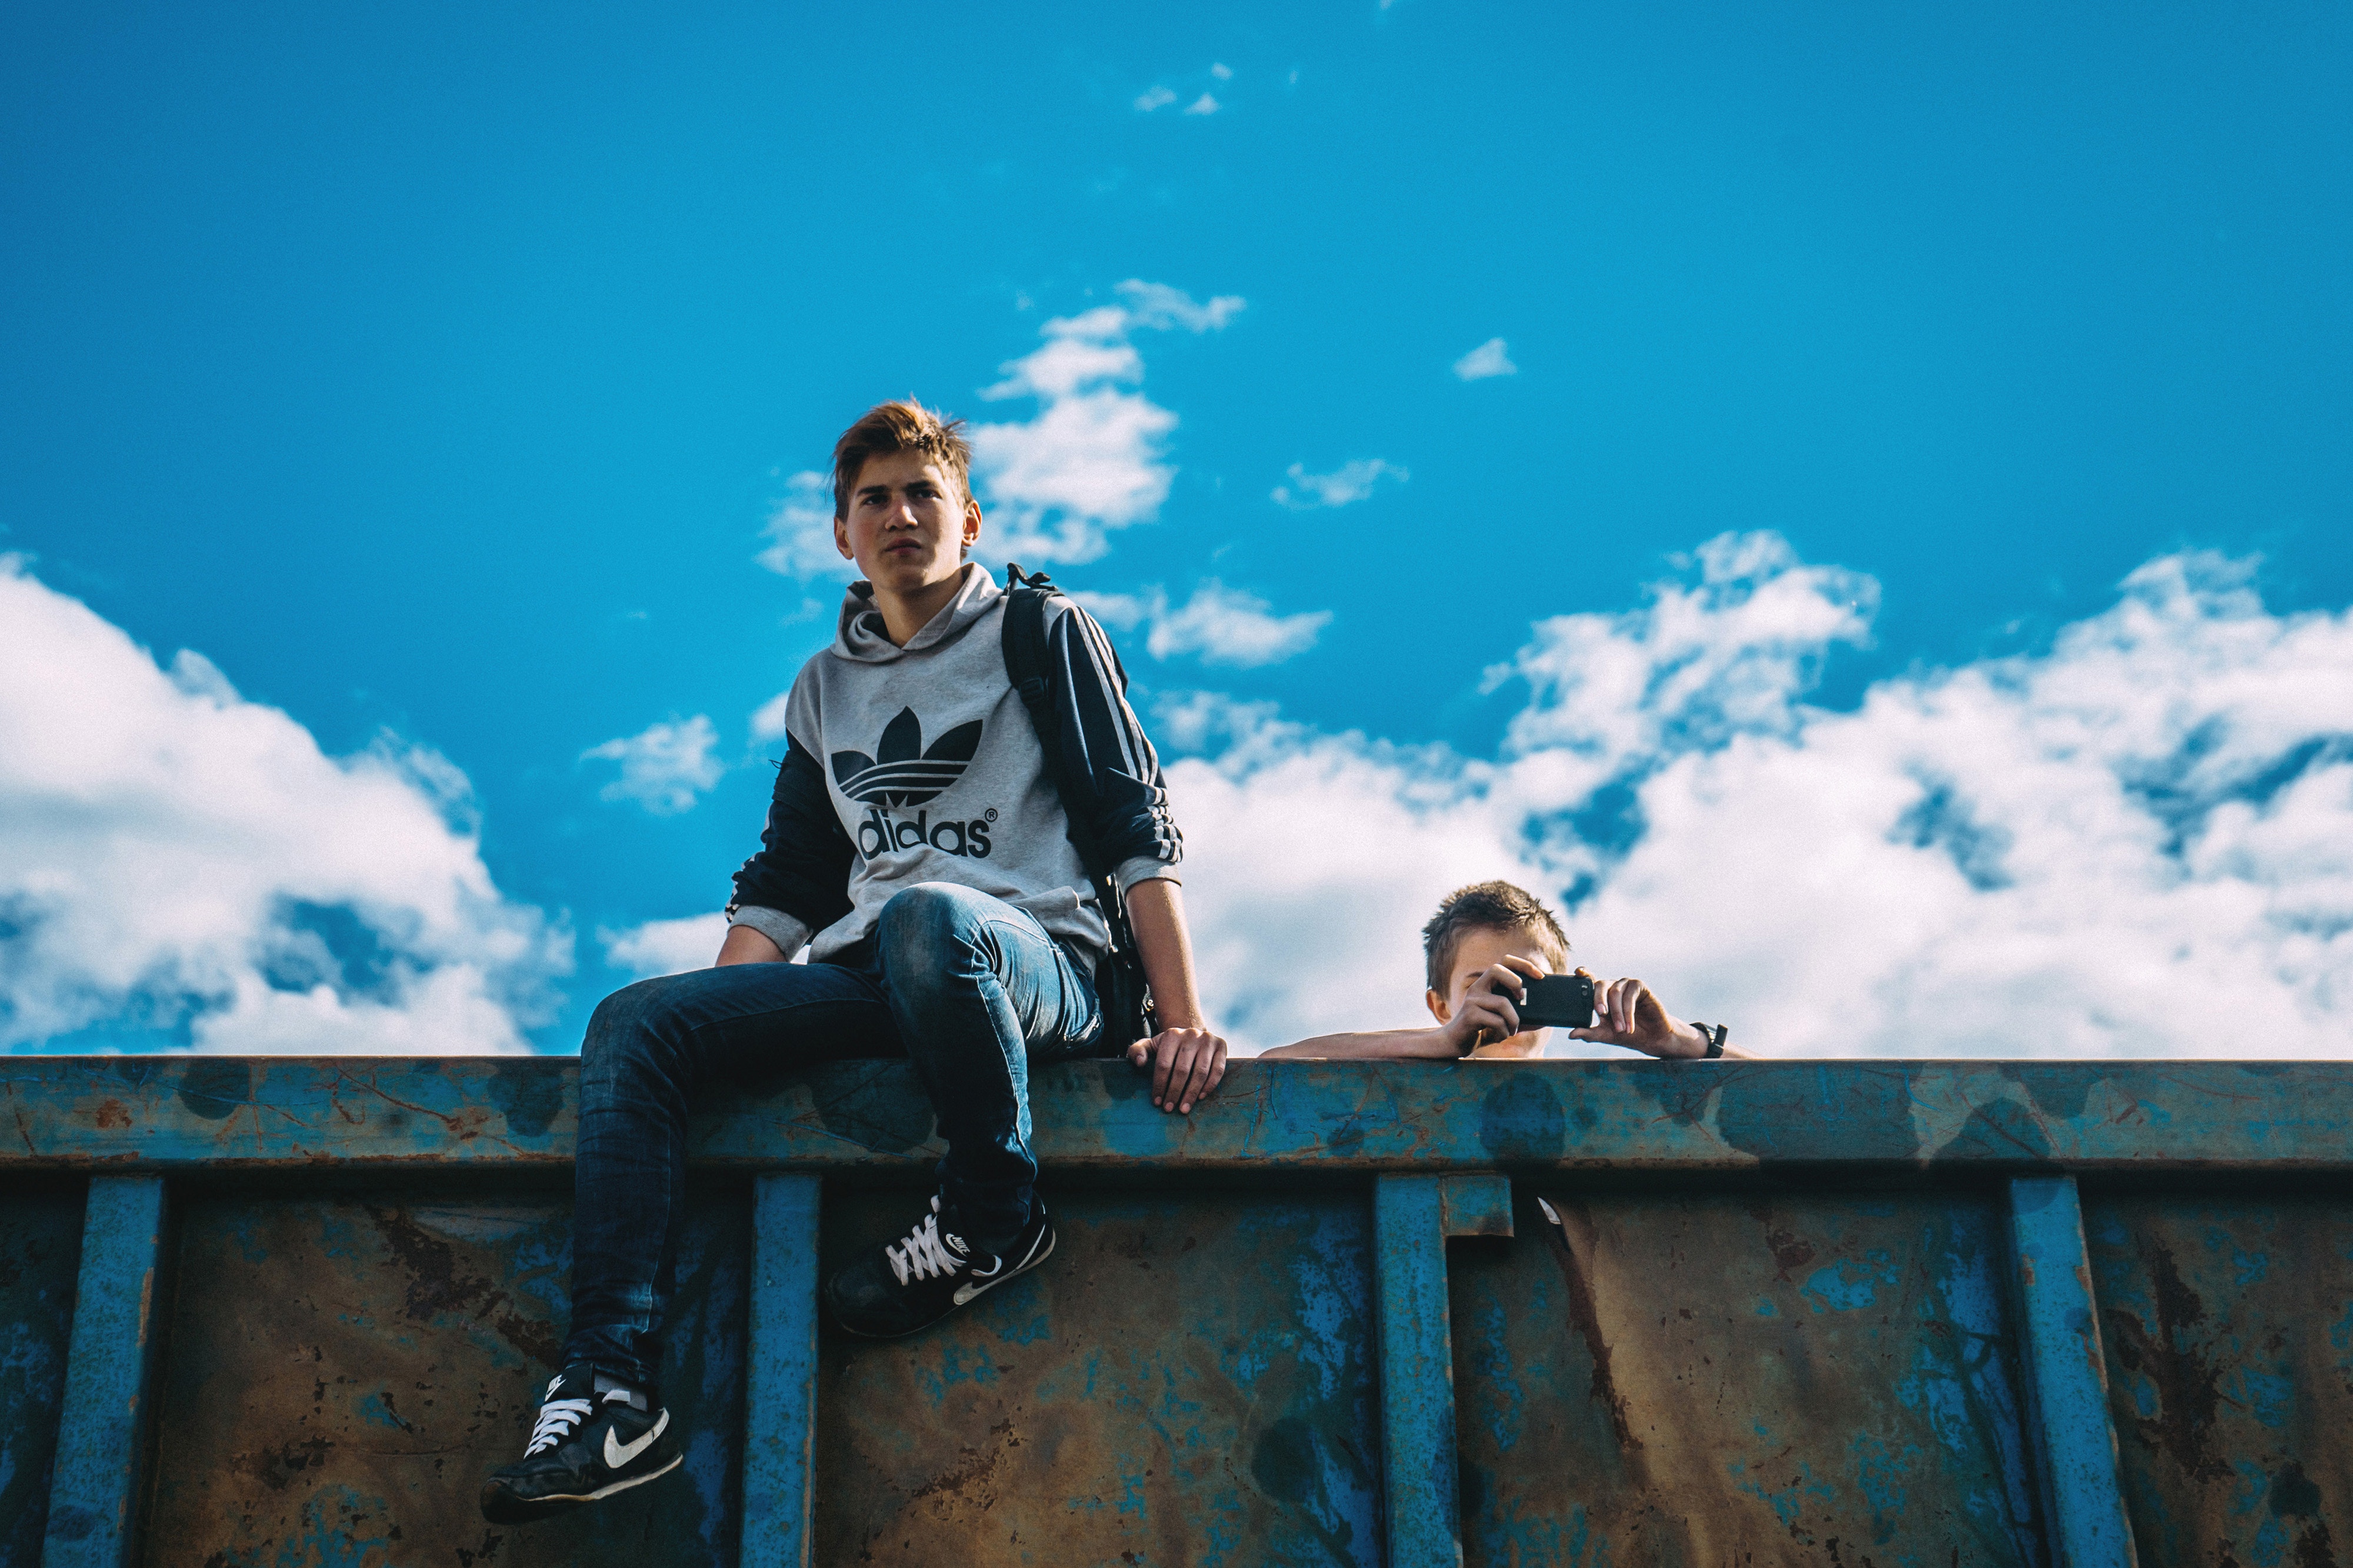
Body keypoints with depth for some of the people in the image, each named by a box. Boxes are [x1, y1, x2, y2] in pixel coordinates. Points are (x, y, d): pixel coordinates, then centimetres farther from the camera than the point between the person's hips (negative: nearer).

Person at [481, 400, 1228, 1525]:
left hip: (1039, 963, -5)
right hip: (868, 981, 5)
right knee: (637, 1022, -18)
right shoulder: (825, 688, 24)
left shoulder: (1045, 633, 10)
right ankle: (610, 1386, -29)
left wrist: (1183, 1020, -10)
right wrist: (719, 1028, 6)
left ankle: (994, 1217, -19)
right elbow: (784, 886, 24)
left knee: (927, 916, -40)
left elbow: (1138, 828, 1)